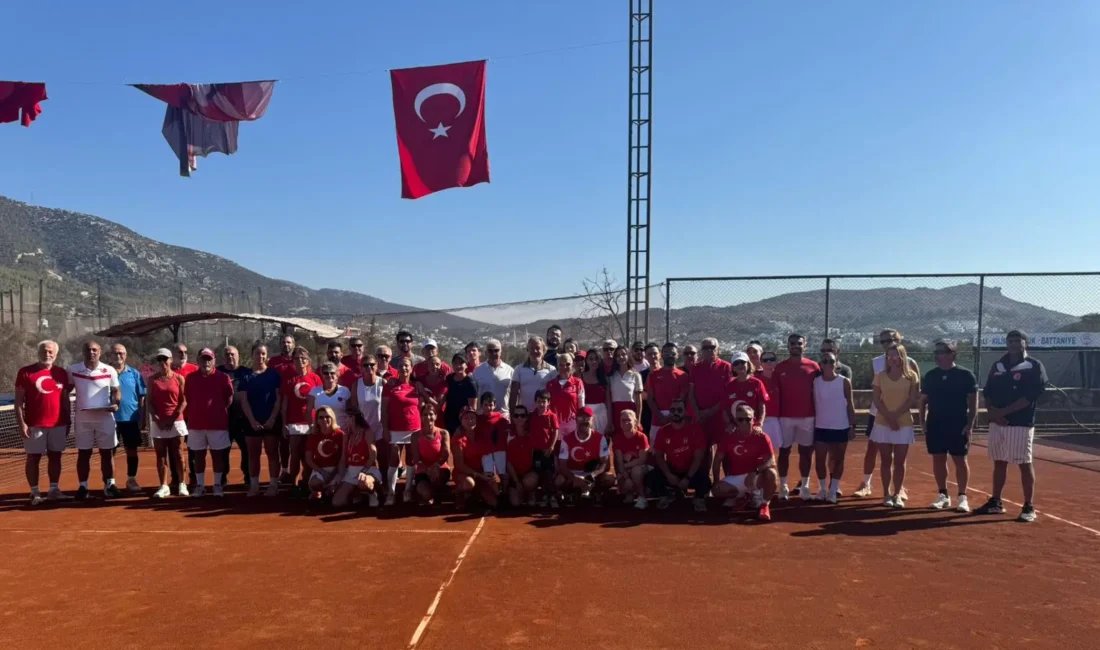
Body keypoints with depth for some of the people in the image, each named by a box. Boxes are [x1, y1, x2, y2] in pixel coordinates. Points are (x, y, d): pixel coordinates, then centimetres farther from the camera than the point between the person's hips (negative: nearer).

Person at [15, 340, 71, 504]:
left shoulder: (61, 373, 8)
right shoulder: (25, 372, -2)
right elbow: (19, 400, -3)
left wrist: (68, 421, 11)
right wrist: (21, 423, -10)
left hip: (58, 424, 3)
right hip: (34, 425, -3)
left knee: (55, 456, 8)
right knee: (33, 457, 3)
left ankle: (54, 490, 16)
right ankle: (34, 492, 11)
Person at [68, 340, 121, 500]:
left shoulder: (109, 371, 0)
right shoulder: (73, 370, 2)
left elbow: (115, 391, 6)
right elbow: (66, 392, 10)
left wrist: (115, 403, -14)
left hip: (105, 417, 0)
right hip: (82, 418, 0)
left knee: (107, 452, 5)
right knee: (83, 453, 7)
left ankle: (109, 485, 13)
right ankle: (83, 486, 15)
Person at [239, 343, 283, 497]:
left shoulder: (274, 374, 1)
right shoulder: (246, 376, 5)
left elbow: (279, 398, -2)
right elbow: (244, 401, 0)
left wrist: (272, 418, -11)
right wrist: (252, 420, -10)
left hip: (271, 420, -2)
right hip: (252, 421, 2)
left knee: (272, 453, 3)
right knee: (253, 454, 7)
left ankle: (273, 485, 8)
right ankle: (254, 486, 15)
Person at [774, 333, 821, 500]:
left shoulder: (813, 366, 2)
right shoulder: (780, 367, 2)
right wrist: (775, 414, 0)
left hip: (807, 416, 0)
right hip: (785, 416, 0)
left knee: (806, 451, 6)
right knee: (784, 451, 4)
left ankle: (805, 486, 16)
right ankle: (783, 486, 11)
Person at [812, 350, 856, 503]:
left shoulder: (844, 382, -4)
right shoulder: (816, 382, 0)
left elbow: (850, 404, 0)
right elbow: (813, 404, 4)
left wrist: (852, 425, -4)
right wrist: (812, 425, 3)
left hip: (841, 427, -1)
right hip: (821, 427, 1)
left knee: (838, 459, 7)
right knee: (820, 459, 2)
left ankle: (833, 490, 16)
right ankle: (822, 489, 17)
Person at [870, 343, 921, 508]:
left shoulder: (911, 376, 1)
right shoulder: (880, 376, 5)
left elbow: (912, 400, -4)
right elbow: (876, 400, 0)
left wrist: (896, 415, -14)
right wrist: (888, 417, -12)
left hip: (904, 424, -1)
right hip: (882, 423, 1)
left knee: (899, 461, 3)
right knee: (886, 460, 5)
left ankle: (897, 494, 10)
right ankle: (887, 495, 10)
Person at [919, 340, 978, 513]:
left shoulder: (965, 375, -4)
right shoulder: (930, 375, 6)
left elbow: (973, 401, -4)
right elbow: (923, 400, 11)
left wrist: (970, 424, -10)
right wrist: (923, 422, 3)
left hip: (958, 426, -3)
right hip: (935, 425, 4)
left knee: (960, 460, 1)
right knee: (938, 460, 6)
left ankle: (962, 497, 9)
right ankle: (943, 495, 16)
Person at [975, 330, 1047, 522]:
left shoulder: (1034, 366, -4)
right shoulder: (997, 366, 14)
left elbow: (1031, 396, -14)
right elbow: (987, 392, 13)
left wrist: (1003, 411, -17)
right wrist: (991, 411, -6)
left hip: (1021, 423, -6)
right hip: (996, 422, 6)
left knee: (1025, 464, -3)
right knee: (999, 462, 12)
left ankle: (1029, 507, 4)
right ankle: (996, 502, 20)